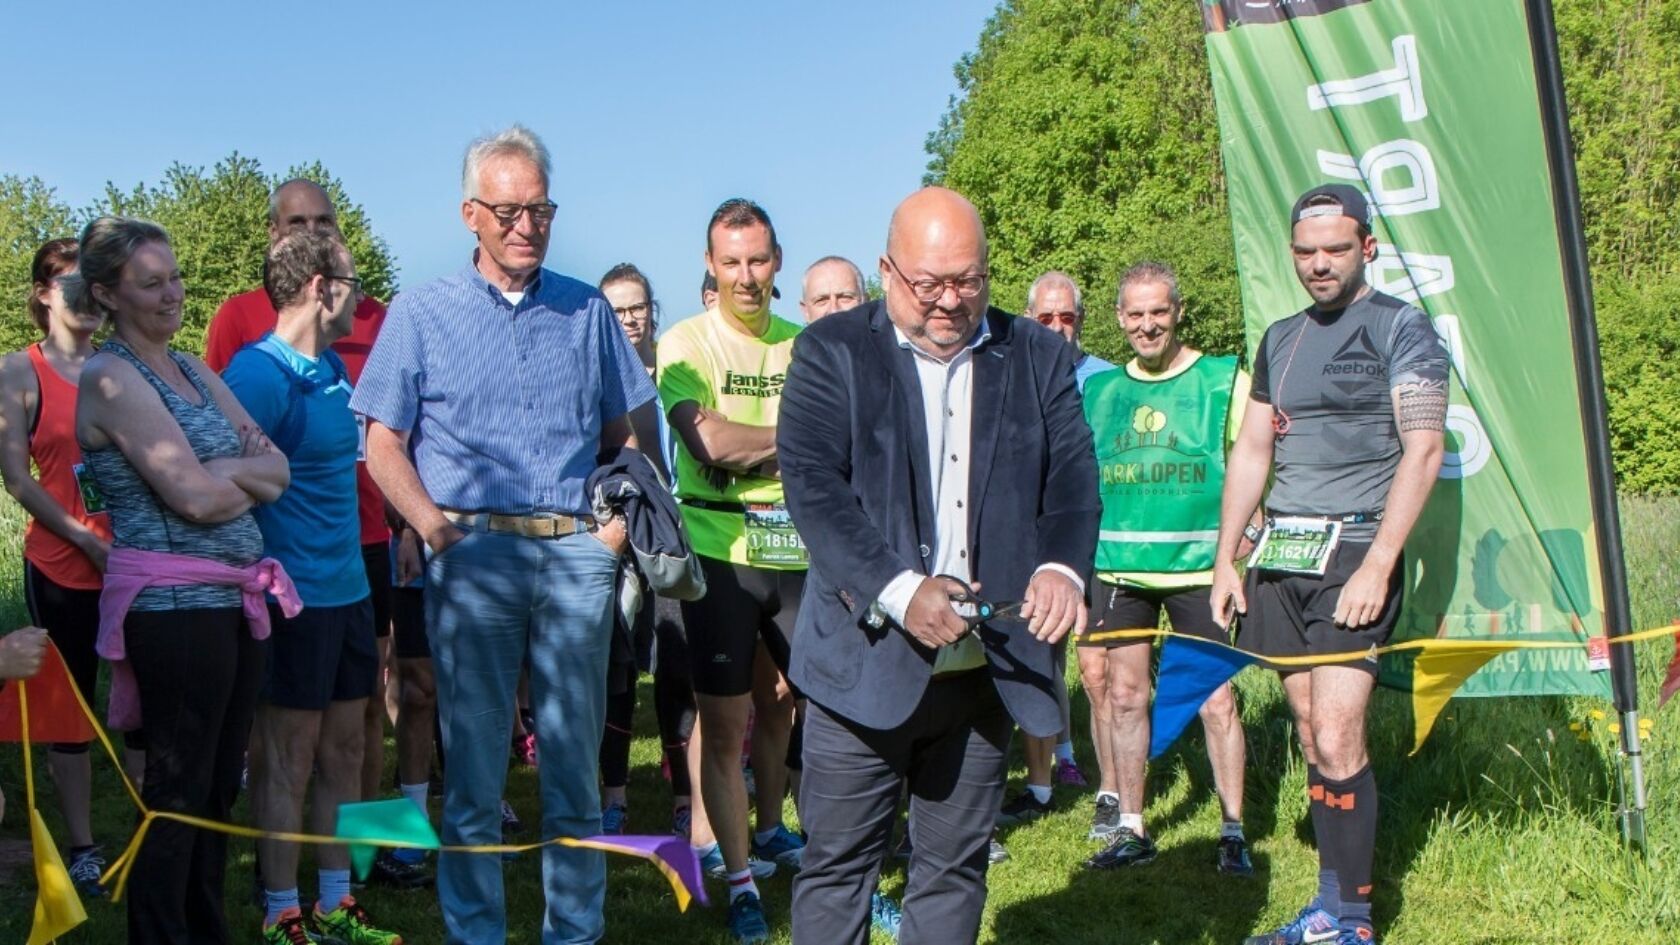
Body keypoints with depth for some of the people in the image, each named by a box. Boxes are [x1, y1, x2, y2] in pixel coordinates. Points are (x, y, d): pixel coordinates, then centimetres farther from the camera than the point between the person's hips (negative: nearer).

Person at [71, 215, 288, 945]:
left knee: (219, 785, 14)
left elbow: (277, 469, 8)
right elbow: (195, 496, -19)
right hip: (175, 605, -8)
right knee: (178, 791, 1)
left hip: (234, 598, 8)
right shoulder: (111, 378, -10)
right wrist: (249, 475, 0)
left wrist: (223, 472, -12)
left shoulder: (196, 372, 15)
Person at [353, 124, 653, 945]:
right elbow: (383, 444, 4)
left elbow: (624, 433, 17)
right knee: (473, 768, 2)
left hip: (576, 551, 2)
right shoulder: (422, 313, 7)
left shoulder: (587, 311, 13)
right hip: (474, 551, -2)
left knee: (576, 762, 7)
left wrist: (622, 517, 1)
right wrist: (434, 526, -9)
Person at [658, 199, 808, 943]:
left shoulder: (804, 347, 7)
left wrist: (749, 448, -11)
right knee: (723, 723, 1)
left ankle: (771, 830, 40)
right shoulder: (685, 343, -4)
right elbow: (709, 442, -18)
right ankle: (740, 879, 12)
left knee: (779, 705, 18)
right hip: (720, 552, -3)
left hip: (798, 550, 3)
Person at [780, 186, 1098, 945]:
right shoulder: (832, 352, -1)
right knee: (838, 861, 6)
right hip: (865, 658, -3)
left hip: (987, 666, 3)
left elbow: (1072, 478, 1)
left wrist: (1063, 566, -20)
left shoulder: (1039, 357, 8)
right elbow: (813, 484, -12)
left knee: (955, 864, 13)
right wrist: (899, 591, -23)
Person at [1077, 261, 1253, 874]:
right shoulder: (1100, 390, 10)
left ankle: (1234, 832, 11)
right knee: (1123, 695, 7)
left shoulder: (1224, 380, -1)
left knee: (1215, 700, -2)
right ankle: (1129, 828, 19)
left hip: (1200, 567, -3)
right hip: (1118, 566, 4)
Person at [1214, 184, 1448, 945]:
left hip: (1353, 551, -6)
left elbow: (1423, 450, -10)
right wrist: (1224, 561, 13)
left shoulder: (1400, 328, -3)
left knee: (1336, 737, -13)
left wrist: (1377, 565, -17)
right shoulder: (1279, 339, 17)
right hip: (1279, 554, 6)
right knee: (1310, 736, 9)